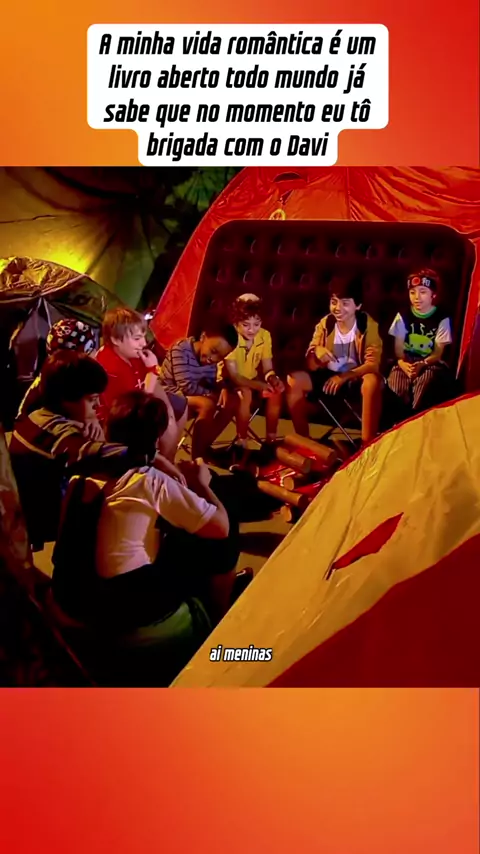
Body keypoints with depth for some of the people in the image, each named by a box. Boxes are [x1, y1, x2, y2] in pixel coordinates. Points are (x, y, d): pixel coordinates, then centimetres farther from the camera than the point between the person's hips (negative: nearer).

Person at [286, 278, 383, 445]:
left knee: (373, 381, -38)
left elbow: (373, 364, -19)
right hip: (329, 376, 4)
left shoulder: (368, 325, -12)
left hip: (356, 377, -3)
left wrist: (344, 376, -34)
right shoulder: (324, 324, -4)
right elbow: (311, 367, -6)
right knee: (293, 380, -20)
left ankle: (367, 445, -32)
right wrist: (316, 352, -30)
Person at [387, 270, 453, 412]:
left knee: (425, 379, -37)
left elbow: (438, 352, -4)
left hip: (430, 362, -1)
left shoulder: (442, 318, -2)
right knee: (395, 383, -32)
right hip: (407, 361, 2)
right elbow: (399, 346, 0)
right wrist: (402, 363, -23)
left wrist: (422, 364, -24)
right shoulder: (403, 316, 4)